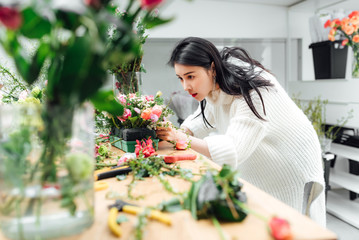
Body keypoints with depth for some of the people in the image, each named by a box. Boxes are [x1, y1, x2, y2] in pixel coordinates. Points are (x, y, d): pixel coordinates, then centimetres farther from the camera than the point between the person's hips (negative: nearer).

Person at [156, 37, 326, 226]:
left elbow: (234, 150, -42)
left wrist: (184, 139, -43)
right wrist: (177, 132, -14)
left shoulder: (251, 92, -35)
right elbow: (204, 119, 5)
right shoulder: (215, 85, -10)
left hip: (292, 166, -7)